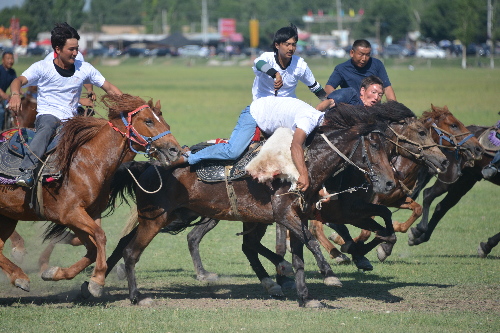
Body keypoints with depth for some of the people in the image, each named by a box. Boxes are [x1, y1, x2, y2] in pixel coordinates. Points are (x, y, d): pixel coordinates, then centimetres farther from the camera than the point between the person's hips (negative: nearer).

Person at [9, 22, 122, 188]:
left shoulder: (84, 69, 7)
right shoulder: (42, 67, -3)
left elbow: (109, 88, 12)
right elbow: (19, 81, -16)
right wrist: (15, 94, -40)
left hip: (71, 120, 4)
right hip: (46, 116, -4)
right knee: (47, 127, -39)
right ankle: (27, 171, -51)